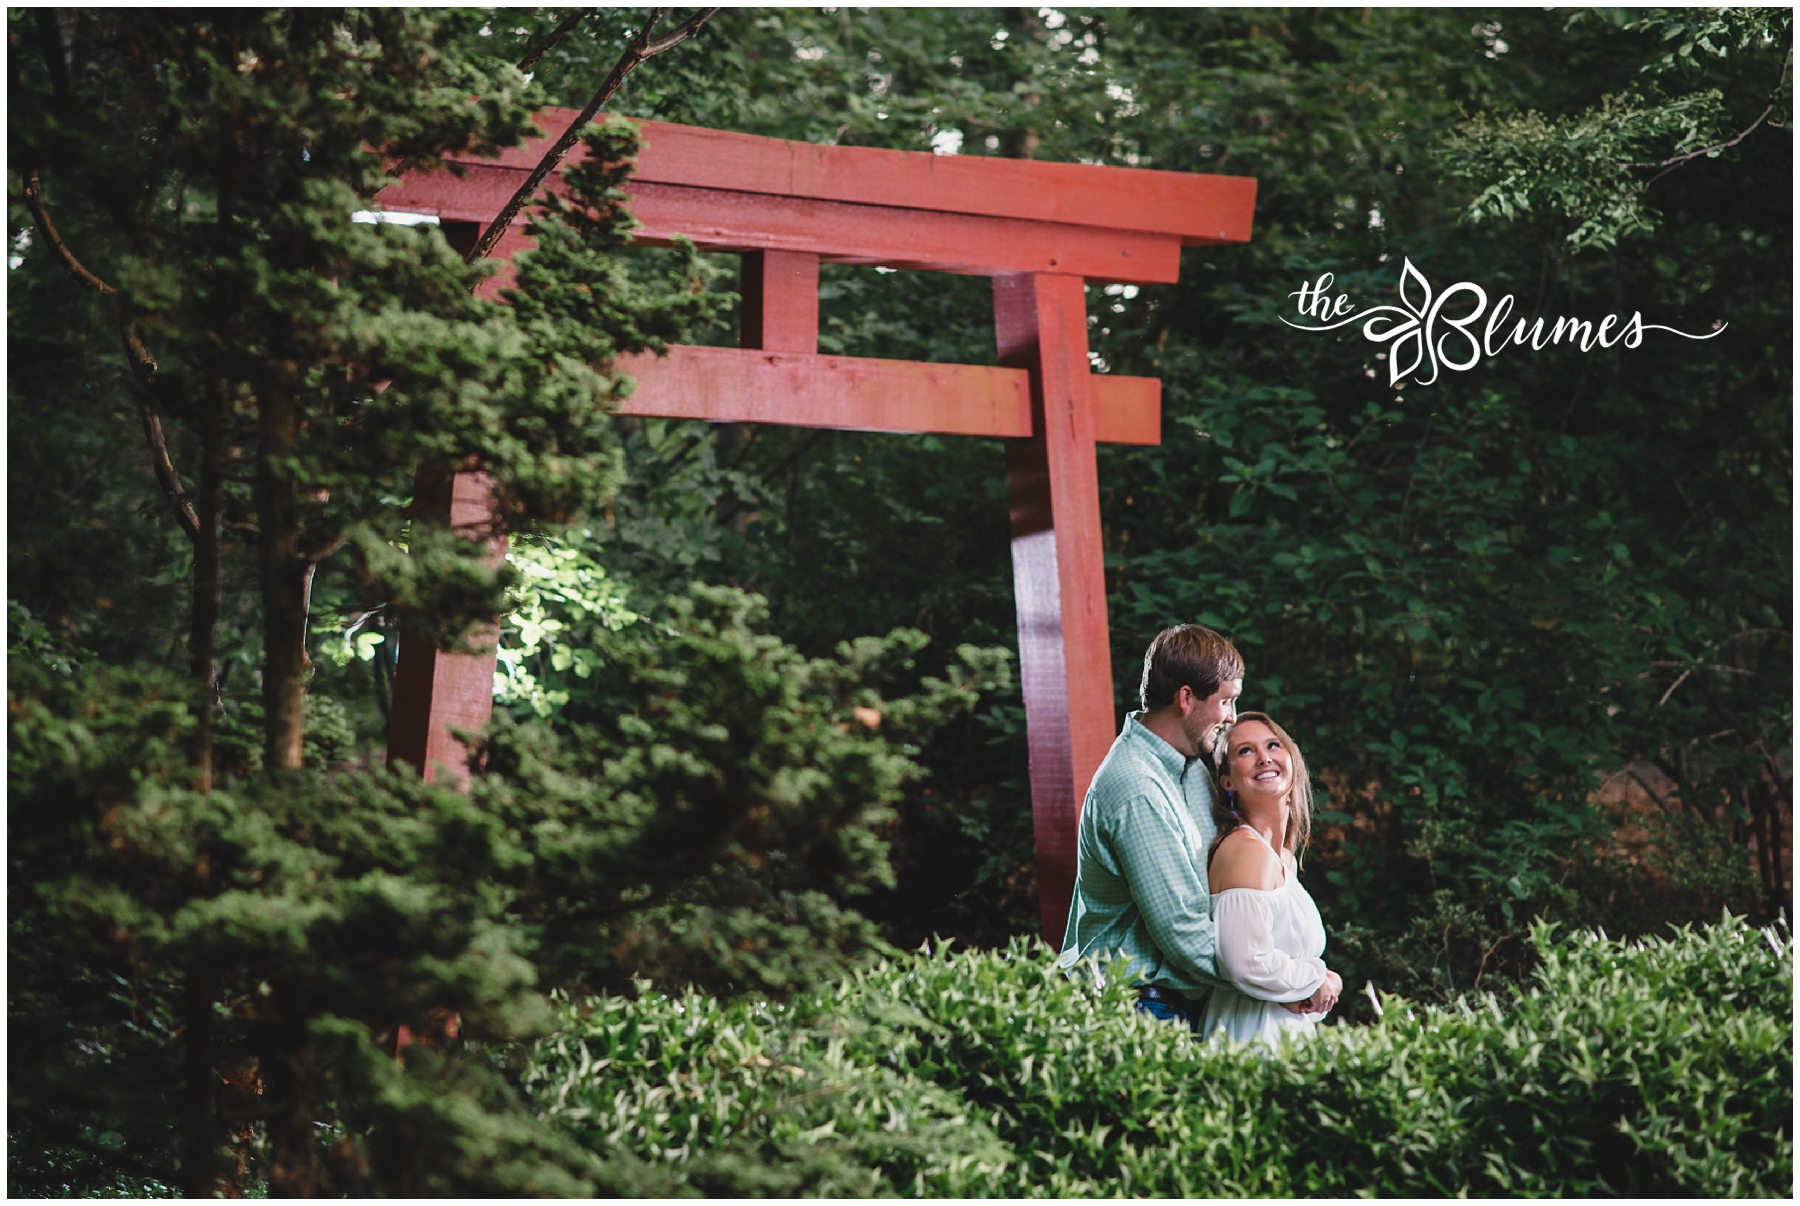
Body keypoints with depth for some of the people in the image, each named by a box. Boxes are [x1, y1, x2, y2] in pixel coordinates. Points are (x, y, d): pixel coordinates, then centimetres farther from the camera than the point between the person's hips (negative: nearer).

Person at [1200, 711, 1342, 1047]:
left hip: (1287, 1028, 9)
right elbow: (1248, 965, -26)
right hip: (1254, 1035, -9)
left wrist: (1323, 981, 3)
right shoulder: (1249, 851, -16)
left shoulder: (1284, 859, 13)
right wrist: (1317, 981, -10)